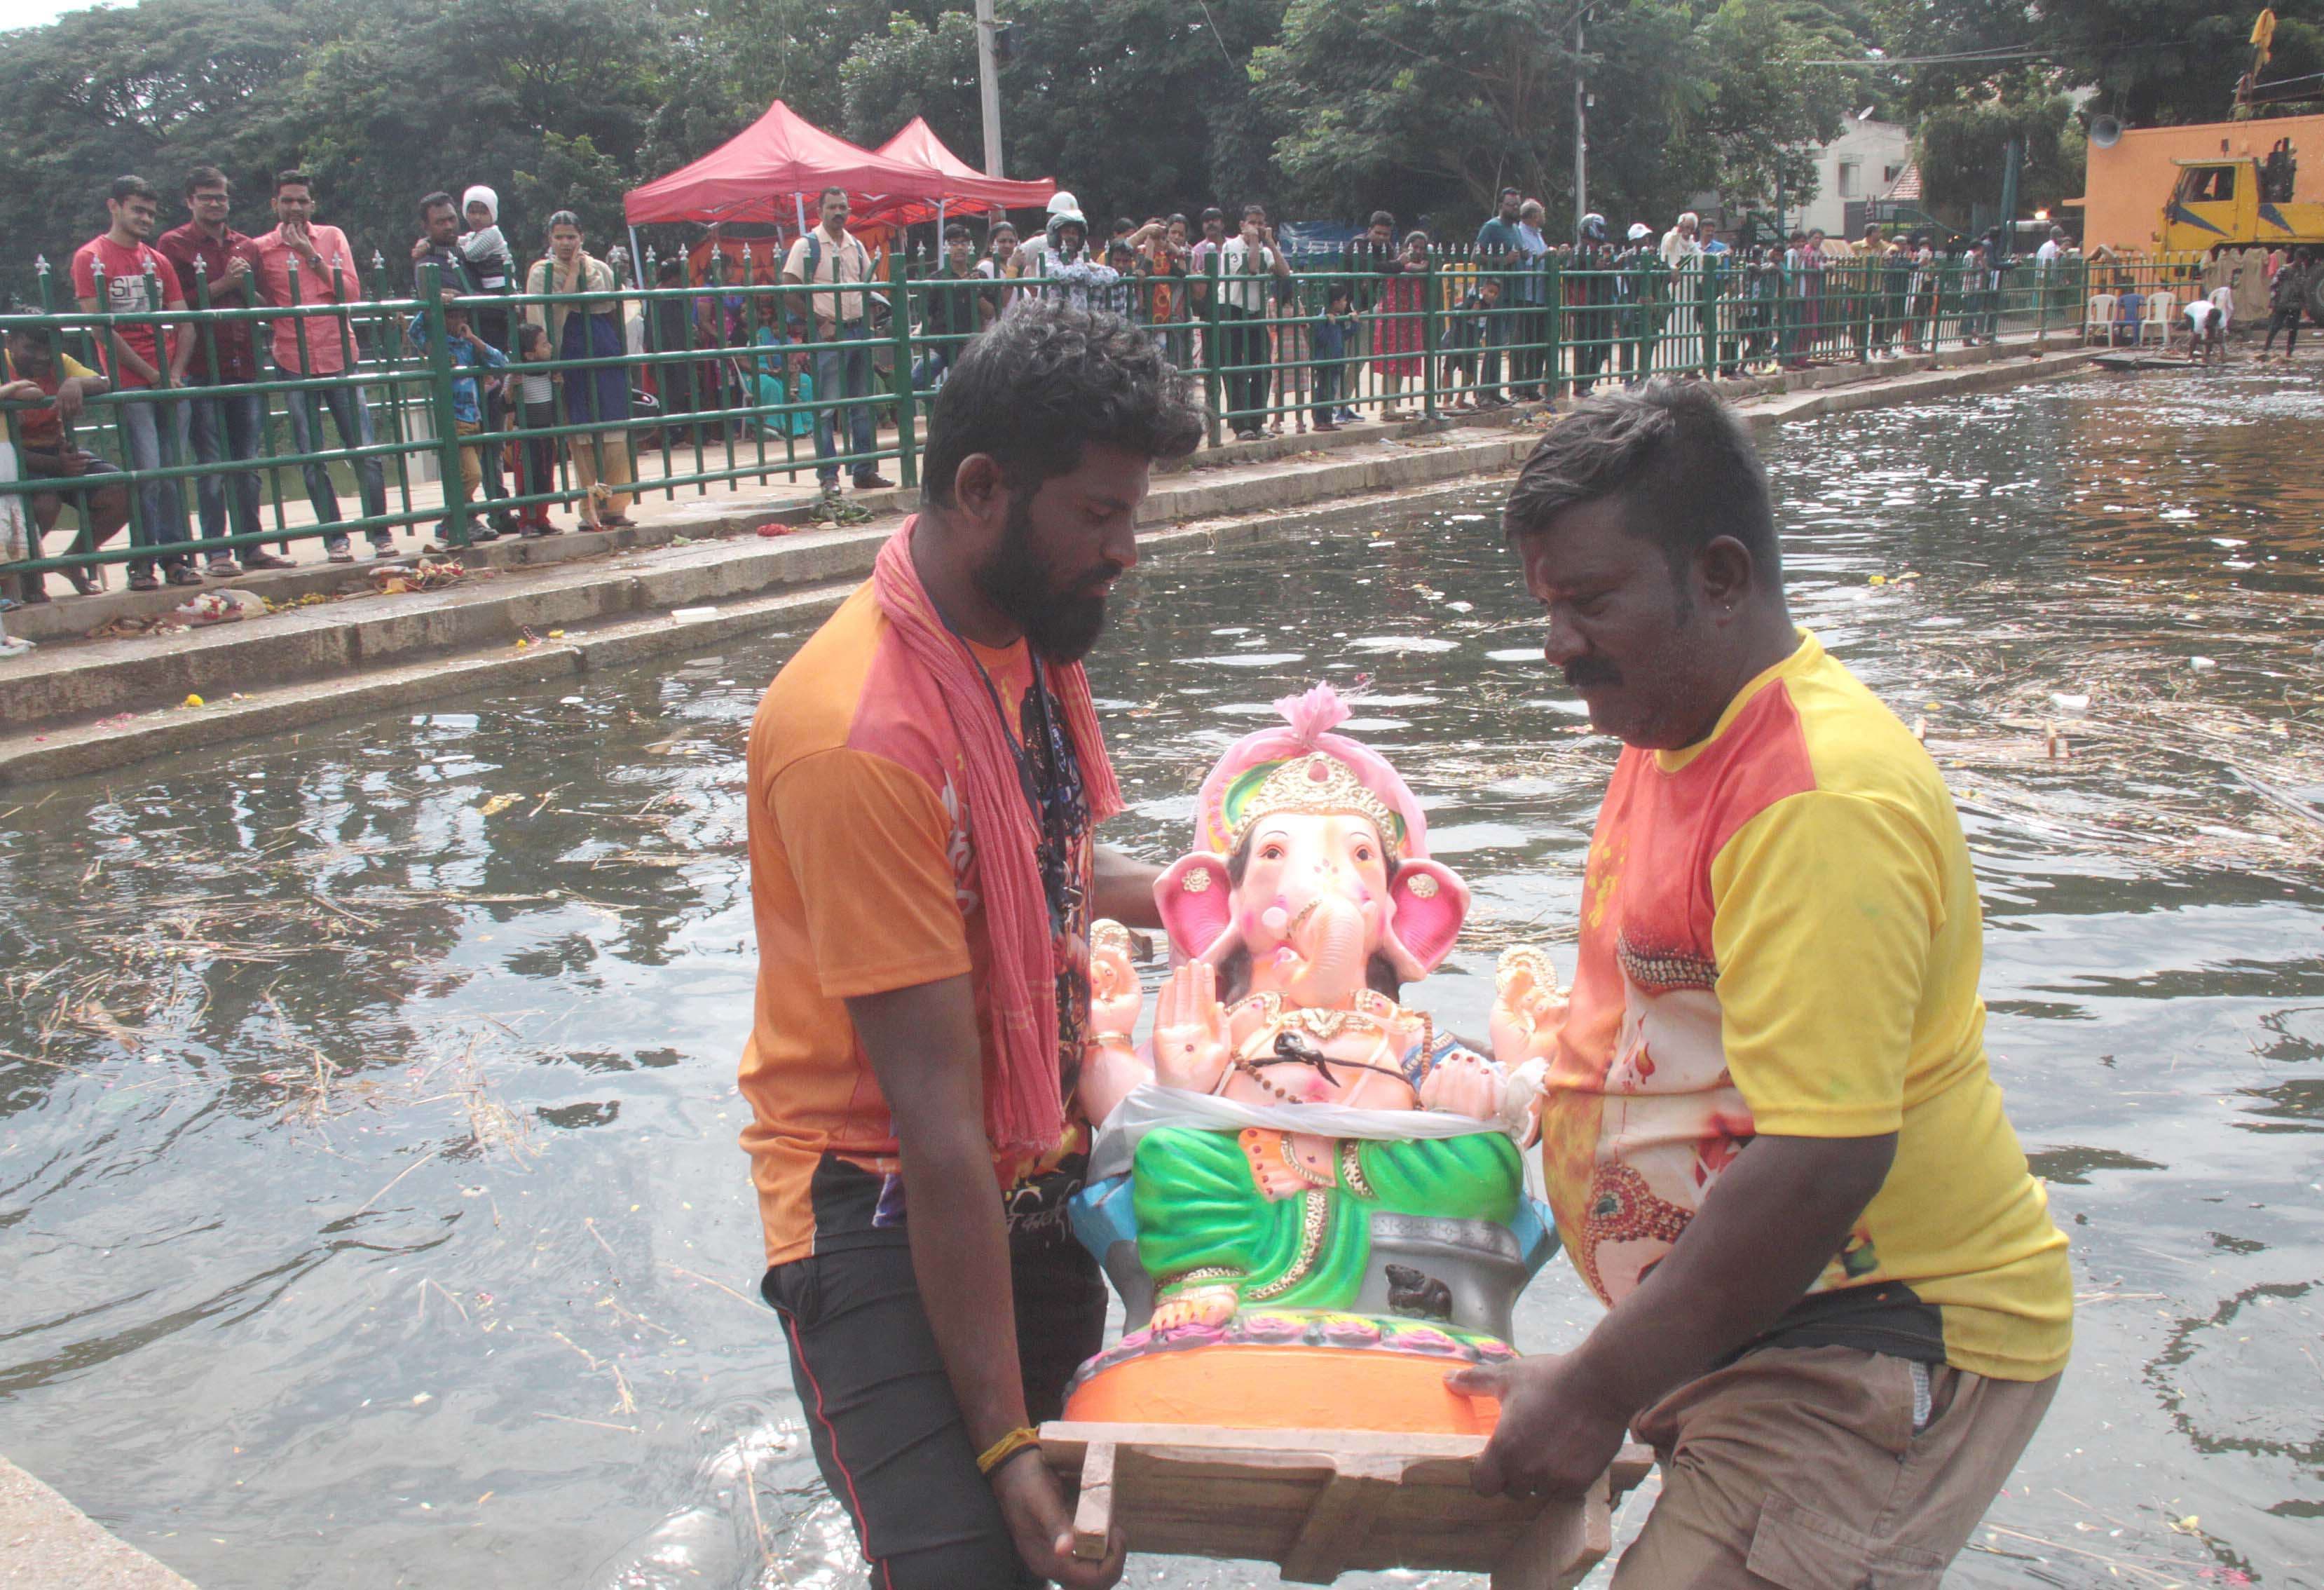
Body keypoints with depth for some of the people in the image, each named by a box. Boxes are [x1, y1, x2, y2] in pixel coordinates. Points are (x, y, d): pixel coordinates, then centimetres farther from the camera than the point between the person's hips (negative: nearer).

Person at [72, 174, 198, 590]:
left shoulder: (158, 262, 19)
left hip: (171, 382, 5)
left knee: (173, 471, 2)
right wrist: (150, 374, -10)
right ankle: (142, 561, -4)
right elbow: (100, 326, -6)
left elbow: (184, 322, 13)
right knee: (146, 471, -11)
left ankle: (175, 555, 8)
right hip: (129, 383, -4)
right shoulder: (90, 258, 3)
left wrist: (176, 373, -4)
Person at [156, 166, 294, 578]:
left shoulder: (247, 247, 17)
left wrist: (248, 287, 2)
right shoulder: (173, 244, 3)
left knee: (248, 462, 8)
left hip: (245, 366, 5)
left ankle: (252, 546, 14)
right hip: (202, 370, -4)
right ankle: (217, 552, -2)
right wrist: (222, 286, -11)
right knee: (211, 463, -4)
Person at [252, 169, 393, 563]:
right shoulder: (260, 248, 6)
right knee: (312, 459, 0)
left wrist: (312, 256, -8)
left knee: (366, 450, -3)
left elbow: (352, 293, -2)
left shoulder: (332, 238, 8)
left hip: (340, 358, 0)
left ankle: (381, 534, 5)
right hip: (294, 364, 0)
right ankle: (334, 538, 7)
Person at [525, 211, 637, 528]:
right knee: (581, 436, -4)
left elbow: (616, 311, 16)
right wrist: (573, 272, -10)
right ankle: (590, 510, 0)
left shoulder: (600, 269, 12)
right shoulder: (542, 272, 3)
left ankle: (614, 506, 3)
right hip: (572, 358, -3)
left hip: (606, 355, 3)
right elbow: (556, 309, -14)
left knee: (614, 435, -3)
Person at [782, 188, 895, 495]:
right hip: (828, 334, -6)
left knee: (863, 405, 9)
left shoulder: (857, 246, 14)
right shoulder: (807, 245, -4)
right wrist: (819, 323, -13)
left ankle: (865, 471, 15)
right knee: (825, 408, -6)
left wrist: (868, 321, 4)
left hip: (858, 330, 6)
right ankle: (828, 475, -2)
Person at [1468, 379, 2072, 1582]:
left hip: (1880, 1337, -9)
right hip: (1750, 1309, 9)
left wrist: (1596, 1392, -22)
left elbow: (1822, 1162, -28)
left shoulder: (1820, 797, -24)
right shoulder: (1678, 731, 8)